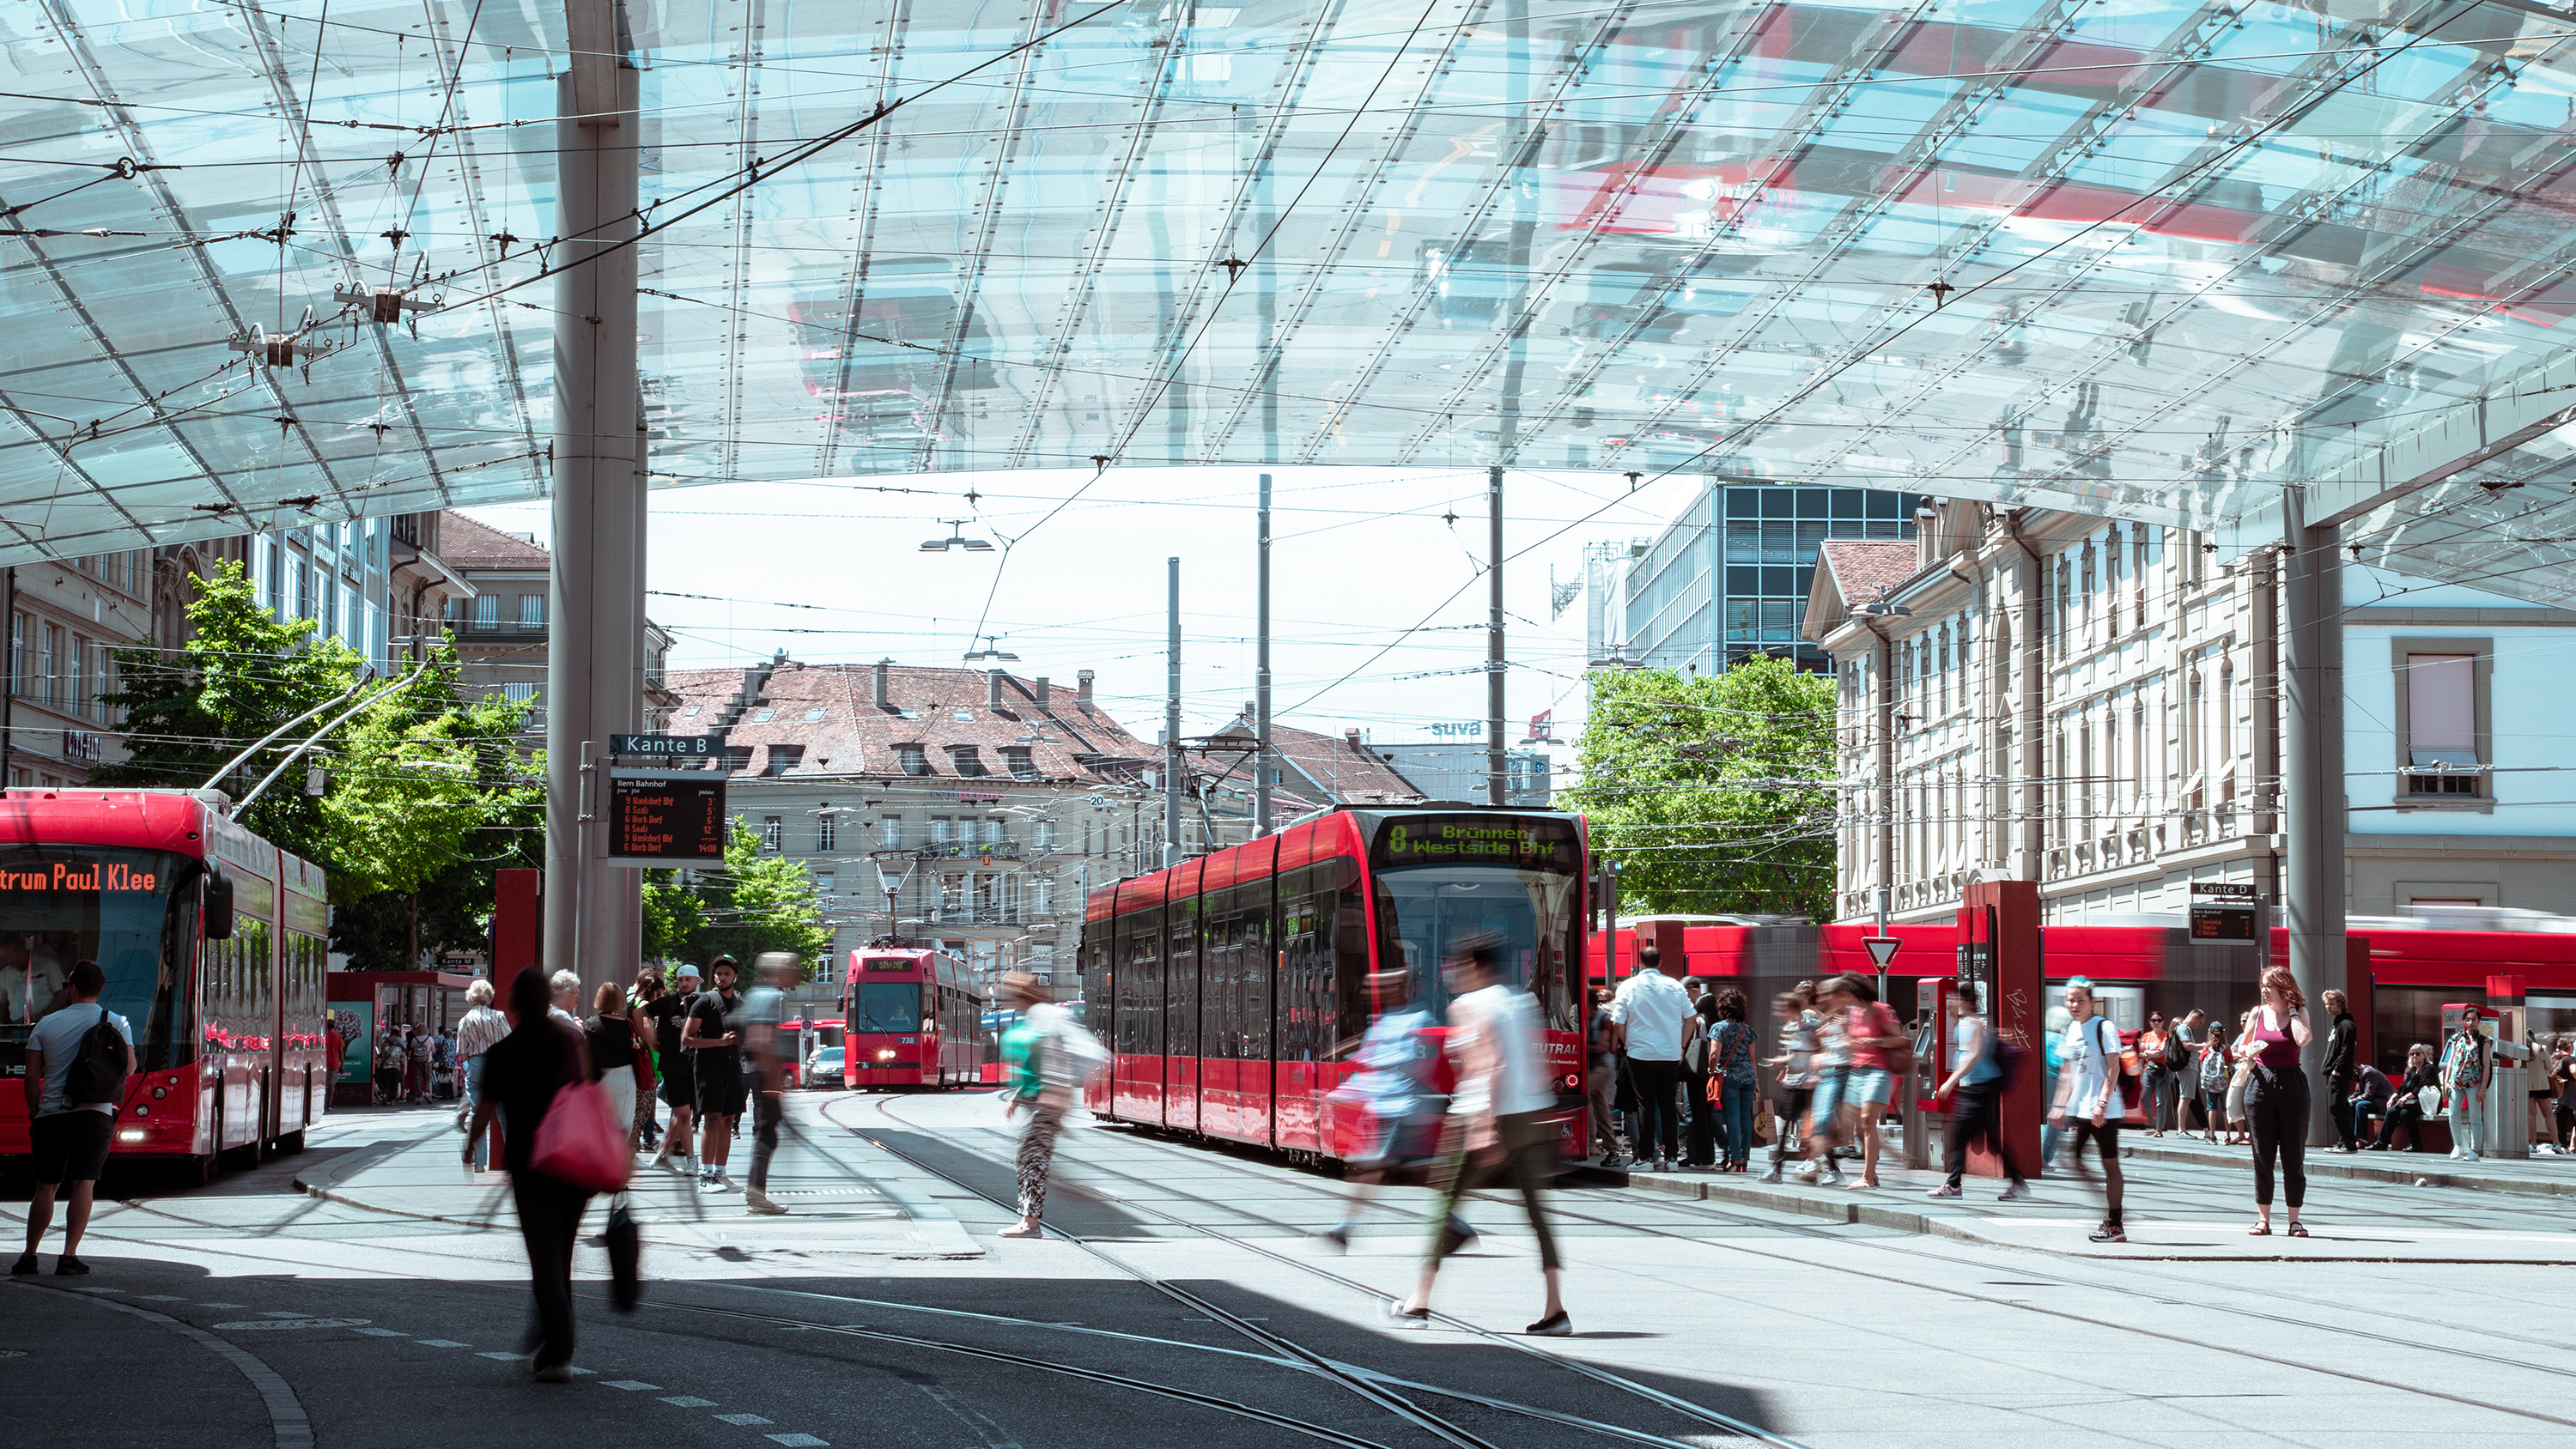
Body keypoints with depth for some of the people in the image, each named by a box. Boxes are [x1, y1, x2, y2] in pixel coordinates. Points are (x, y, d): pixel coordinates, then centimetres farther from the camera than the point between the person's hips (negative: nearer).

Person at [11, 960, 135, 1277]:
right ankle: (69, 1256, -7)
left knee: (46, 1187, 10)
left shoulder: (46, 1024, 5)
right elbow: (129, 1068, -1)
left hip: (51, 1115, 1)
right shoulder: (117, 1023, 2)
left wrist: (34, 1114, 14)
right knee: (84, 1184, 0)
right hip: (95, 1114, -1)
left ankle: (29, 1255, 14)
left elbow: (31, 1076, 3)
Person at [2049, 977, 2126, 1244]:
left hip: (2103, 1111, -8)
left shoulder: (2103, 1027, -10)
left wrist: (2102, 1103, -21)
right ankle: (2108, 1209, 15)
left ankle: (2115, 1225, 4)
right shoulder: (2071, 1029, 12)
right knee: (2072, 1160, 4)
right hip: (2078, 1109, 8)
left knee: (2110, 1164, -2)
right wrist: (2060, 1104, 15)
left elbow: (2113, 1068, -15)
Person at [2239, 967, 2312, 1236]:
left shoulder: (2299, 1012, 1)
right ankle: (2263, 1219, 7)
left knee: (2294, 1156, 1)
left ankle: (2294, 1220, 7)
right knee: (2262, 1156, 2)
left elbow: (2303, 1039, -19)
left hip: (2292, 1085, -2)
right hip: (2261, 1084, 2)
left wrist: (2292, 1011, -7)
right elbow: (2241, 1046, 17)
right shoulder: (2258, 1013, 8)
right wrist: (2247, 1053, -5)